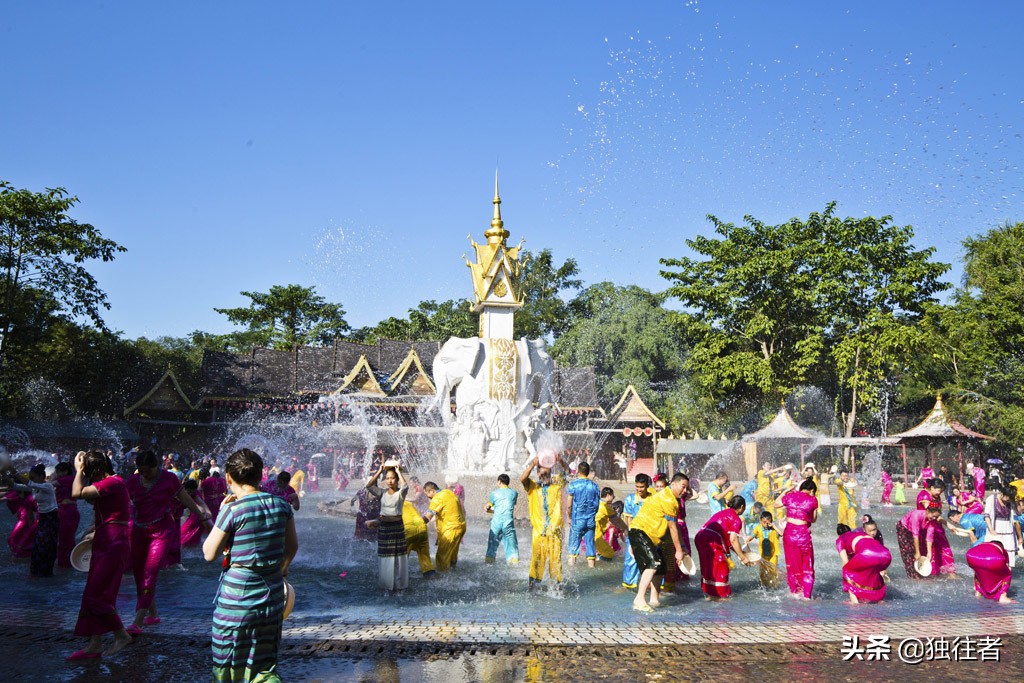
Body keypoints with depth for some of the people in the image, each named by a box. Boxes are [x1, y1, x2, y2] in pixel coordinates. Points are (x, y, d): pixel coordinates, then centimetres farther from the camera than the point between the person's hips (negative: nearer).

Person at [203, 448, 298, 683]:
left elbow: (209, 554, -6)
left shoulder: (232, 510, -15)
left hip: (238, 594, -4)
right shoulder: (281, 505, 0)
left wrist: (221, 513, -1)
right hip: (272, 593, 5)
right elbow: (292, 546, 12)